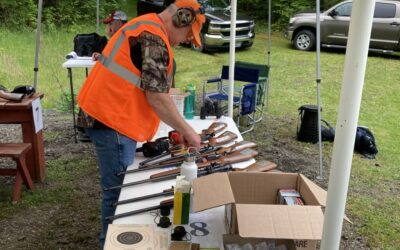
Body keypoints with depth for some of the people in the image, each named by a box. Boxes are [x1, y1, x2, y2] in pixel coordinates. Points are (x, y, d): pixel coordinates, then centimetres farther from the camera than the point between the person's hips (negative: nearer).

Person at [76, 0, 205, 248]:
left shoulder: (145, 27, 16)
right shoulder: (153, 37, -17)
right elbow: (156, 97, -20)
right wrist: (187, 130, -9)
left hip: (110, 116, 11)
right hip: (113, 121, -11)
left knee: (121, 187, 20)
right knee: (119, 190, 1)